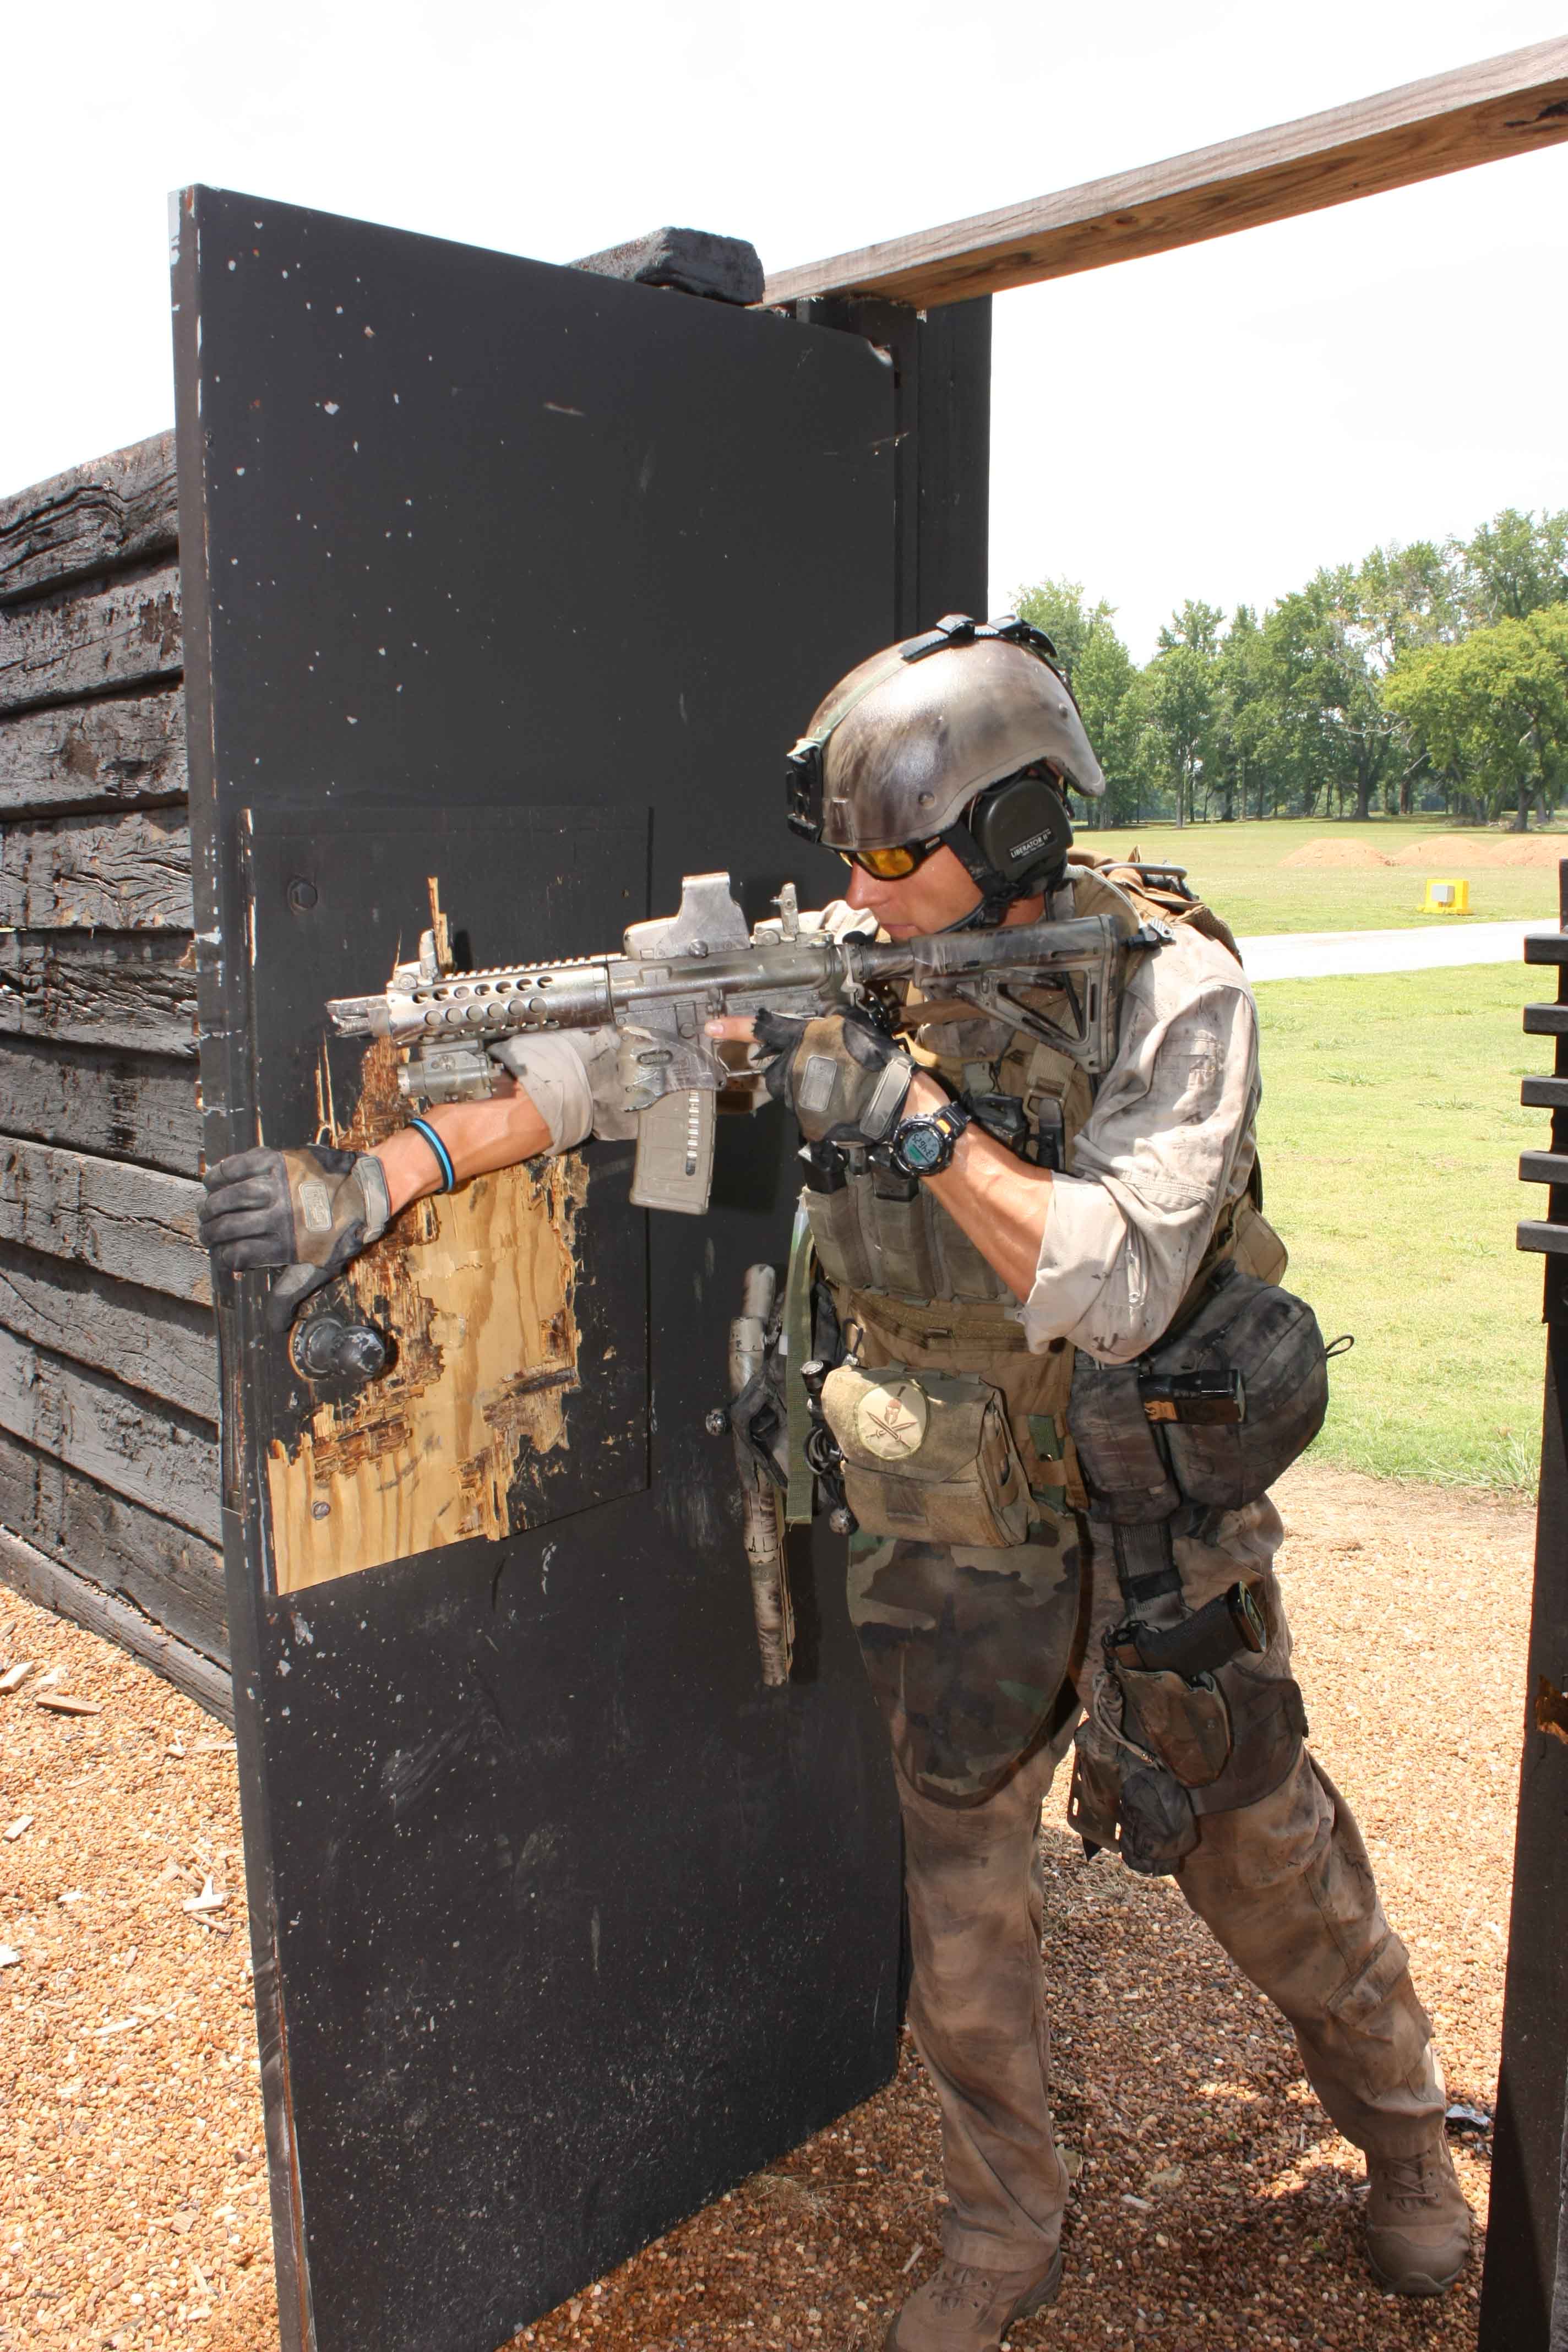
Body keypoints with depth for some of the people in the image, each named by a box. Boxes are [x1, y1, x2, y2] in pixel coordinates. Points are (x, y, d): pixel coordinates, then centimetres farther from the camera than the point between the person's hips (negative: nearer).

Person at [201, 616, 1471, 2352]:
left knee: (1263, 1852, 15)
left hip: (1156, 1510, -2)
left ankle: (1400, 2130, 46)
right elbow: (602, 1065, -7)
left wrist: (910, 1115, -34)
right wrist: (381, 1176, -12)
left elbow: (1116, 1287, -28)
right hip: (950, 1531, 3)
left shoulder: (1172, 988, -18)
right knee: (962, 1900, 13)